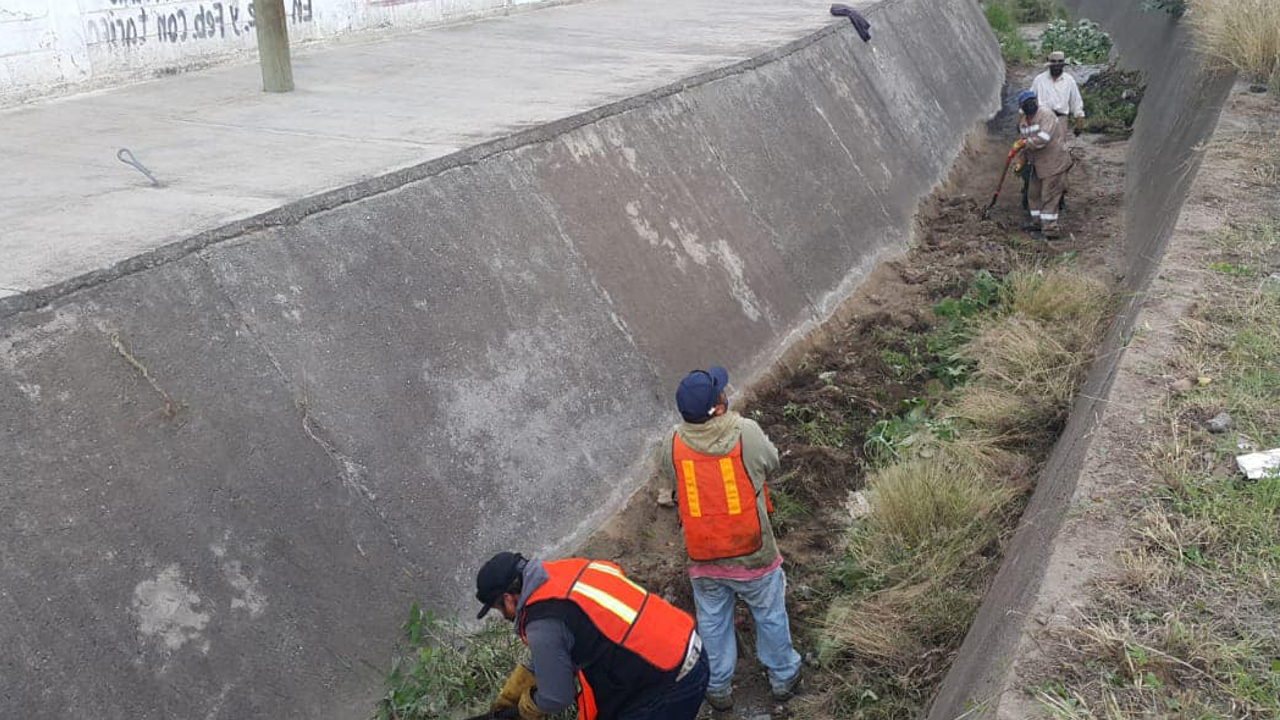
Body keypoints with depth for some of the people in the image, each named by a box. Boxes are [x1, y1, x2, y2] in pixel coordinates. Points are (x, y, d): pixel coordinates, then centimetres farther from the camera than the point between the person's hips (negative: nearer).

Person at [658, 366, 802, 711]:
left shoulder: (673, 444, -17)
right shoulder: (747, 434, -24)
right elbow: (771, 462, -3)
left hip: (703, 559, 2)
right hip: (752, 554, -2)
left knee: (713, 622, 24)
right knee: (770, 615, 23)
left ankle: (718, 688, 41)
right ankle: (783, 678, 43)